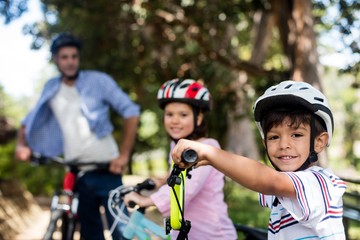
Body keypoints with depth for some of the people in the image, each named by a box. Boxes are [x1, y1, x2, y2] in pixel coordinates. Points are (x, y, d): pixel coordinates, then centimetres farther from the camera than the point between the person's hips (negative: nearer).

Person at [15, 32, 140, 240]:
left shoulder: (98, 81, -4)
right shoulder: (51, 89, 8)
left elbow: (131, 112, -7)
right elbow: (31, 120, 17)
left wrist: (124, 155, -15)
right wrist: (22, 144, -3)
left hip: (106, 170, -4)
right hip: (77, 174, 4)